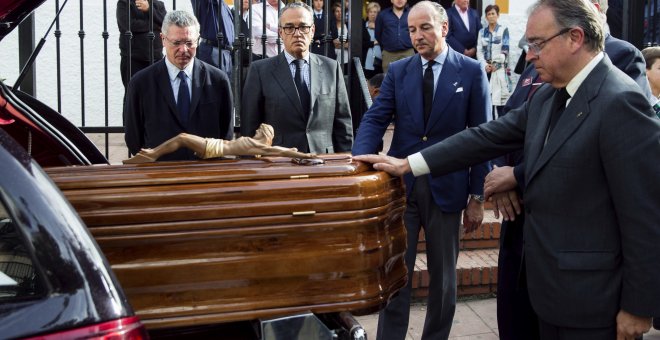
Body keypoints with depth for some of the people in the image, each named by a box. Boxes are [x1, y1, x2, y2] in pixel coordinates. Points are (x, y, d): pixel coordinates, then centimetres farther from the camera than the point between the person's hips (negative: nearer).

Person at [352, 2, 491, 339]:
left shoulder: (471, 71, -2)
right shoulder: (398, 70, 5)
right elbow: (374, 119, -3)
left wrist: (477, 197, -3)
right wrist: (360, 162, -23)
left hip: (446, 187, -1)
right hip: (400, 184, 2)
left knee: (443, 276, 13)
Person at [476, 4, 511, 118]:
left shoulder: (503, 30, 0)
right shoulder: (482, 32, 11)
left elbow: (505, 50, -4)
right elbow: (479, 51, 6)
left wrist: (495, 64, -8)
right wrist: (485, 65, -8)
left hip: (500, 68, -3)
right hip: (486, 68, 3)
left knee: (500, 98, -8)